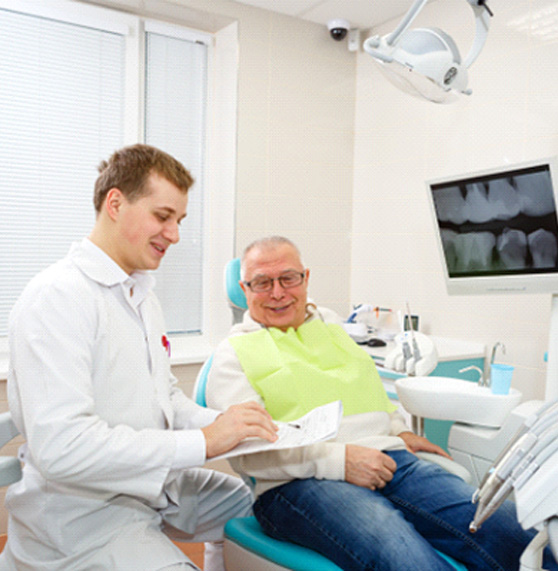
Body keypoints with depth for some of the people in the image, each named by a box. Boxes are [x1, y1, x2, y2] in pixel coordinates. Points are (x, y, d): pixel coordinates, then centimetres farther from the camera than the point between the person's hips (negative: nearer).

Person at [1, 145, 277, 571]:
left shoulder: (142, 295, 11)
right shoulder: (57, 297, -20)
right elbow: (59, 447, -29)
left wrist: (221, 424, -5)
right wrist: (202, 443, -27)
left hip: (151, 483, 9)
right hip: (83, 508, -9)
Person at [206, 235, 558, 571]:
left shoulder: (333, 327, 25)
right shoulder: (234, 353, 7)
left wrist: (398, 431, 12)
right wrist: (339, 460, -16)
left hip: (388, 461, 5)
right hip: (300, 482, -5)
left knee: (519, 533, -16)